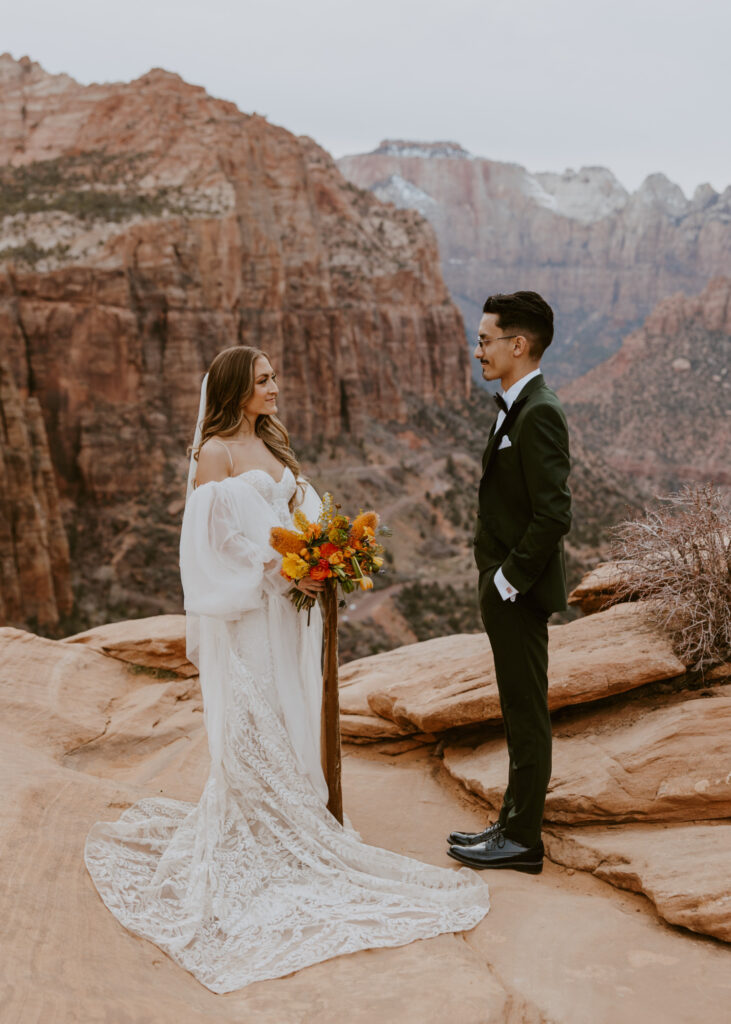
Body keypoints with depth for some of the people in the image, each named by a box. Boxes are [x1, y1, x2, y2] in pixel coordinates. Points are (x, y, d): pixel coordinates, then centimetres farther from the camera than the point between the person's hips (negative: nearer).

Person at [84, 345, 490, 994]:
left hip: (289, 598, 7)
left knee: (291, 711, 13)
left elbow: (301, 508, 14)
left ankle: (286, 814, 26)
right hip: (247, 605, -7)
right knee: (253, 716, 0)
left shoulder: (273, 445, 14)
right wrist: (280, 569, -21)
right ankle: (255, 836, 12)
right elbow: (222, 535, -15)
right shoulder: (216, 453, -10)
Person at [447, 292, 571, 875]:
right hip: (508, 587, 10)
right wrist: (497, 583, 14)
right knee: (521, 712, 17)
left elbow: (554, 514, -25)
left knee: (527, 713, 2)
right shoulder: (519, 408, 12)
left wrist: (508, 581, -18)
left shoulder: (539, 414, -19)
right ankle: (515, 823, 30)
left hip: (520, 590, -10)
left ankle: (523, 841, 14)